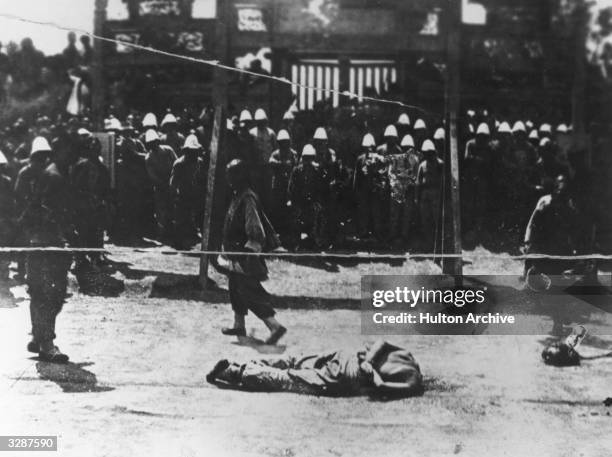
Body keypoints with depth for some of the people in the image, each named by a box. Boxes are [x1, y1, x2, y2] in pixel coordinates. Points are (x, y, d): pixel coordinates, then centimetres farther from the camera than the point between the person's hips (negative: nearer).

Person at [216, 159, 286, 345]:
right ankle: (239, 325, 31)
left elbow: (254, 227, -26)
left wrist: (252, 249, -28)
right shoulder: (238, 196, 11)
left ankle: (275, 326, -14)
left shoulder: (247, 198, -20)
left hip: (245, 254, -10)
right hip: (237, 254, 10)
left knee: (249, 291, -11)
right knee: (236, 288, 19)